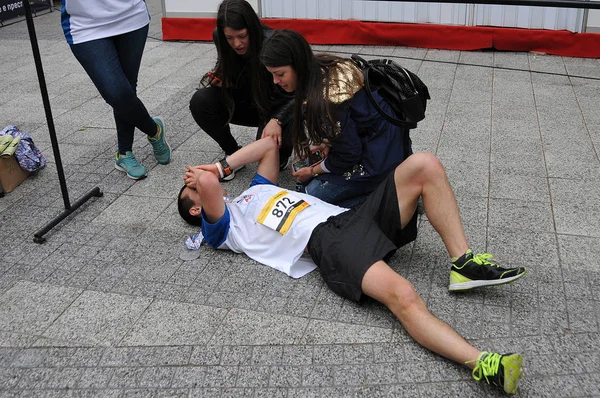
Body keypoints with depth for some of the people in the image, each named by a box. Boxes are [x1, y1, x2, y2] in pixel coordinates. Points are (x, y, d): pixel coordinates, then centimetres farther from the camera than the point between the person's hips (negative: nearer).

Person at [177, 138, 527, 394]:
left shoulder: (256, 190, 36)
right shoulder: (222, 226, 10)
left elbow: (269, 145, 37)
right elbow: (208, 182, -10)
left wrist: (220, 166, 32)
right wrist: (202, 178, 15)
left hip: (352, 216, 8)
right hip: (325, 241, -8)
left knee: (425, 165, -10)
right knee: (402, 296, -37)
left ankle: (465, 263, -13)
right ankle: (483, 365, -44)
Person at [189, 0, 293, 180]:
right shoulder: (219, 37, -15)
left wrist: (276, 120, -45)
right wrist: (220, 81, -20)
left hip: (275, 108, -4)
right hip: (245, 103, 5)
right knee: (199, 101, -21)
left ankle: (281, 154, 7)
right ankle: (233, 154, 1)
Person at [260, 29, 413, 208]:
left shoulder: (324, 100, -30)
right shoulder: (322, 65, -3)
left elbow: (348, 154, -18)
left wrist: (313, 171, -4)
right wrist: (328, 142, 4)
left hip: (381, 156, -9)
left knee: (314, 193, -6)